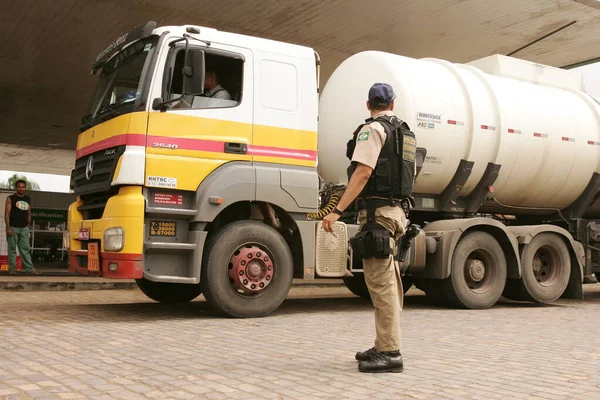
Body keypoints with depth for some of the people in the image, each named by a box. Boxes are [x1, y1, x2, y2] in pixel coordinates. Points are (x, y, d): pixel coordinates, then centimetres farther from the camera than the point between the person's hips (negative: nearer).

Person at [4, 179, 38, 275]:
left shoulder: (28, 199, 13)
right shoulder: (10, 198, -1)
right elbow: (7, 213, -6)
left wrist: (28, 223, 9)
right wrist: (8, 227, -14)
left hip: (24, 228, 4)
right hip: (13, 227, -4)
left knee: (25, 249, 3)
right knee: (12, 249, 0)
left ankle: (29, 268, 2)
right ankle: (12, 268, 4)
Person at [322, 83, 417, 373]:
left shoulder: (373, 128, -8)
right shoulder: (406, 133, 17)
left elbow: (362, 173, -19)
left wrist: (337, 211, -23)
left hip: (377, 211, -9)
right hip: (397, 210, 9)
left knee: (380, 282, -10)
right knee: (388, 281, 14)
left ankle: (390, 353, -10)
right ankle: (386, 346, 22)